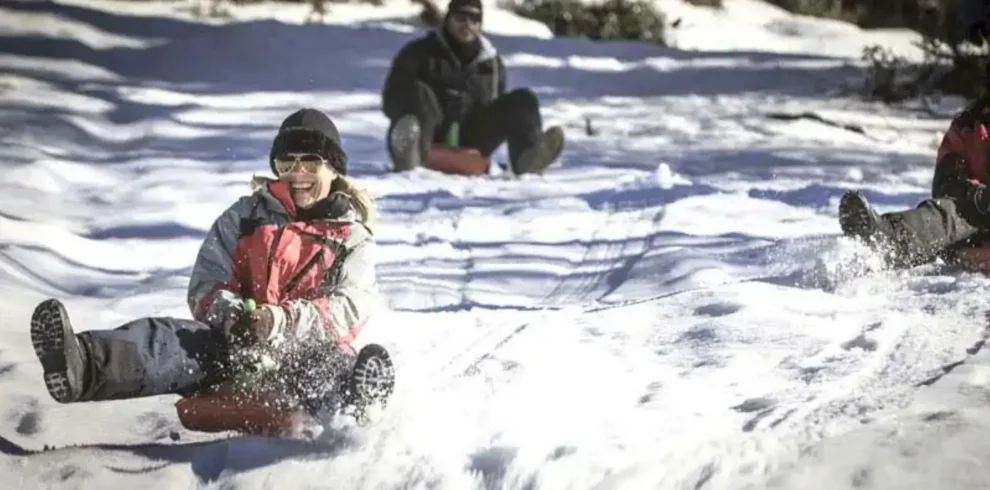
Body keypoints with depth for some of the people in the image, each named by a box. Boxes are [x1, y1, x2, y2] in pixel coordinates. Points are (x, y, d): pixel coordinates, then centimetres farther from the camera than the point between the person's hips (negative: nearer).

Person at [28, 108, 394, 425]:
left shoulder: (353, 238, 14)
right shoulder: (247, 216, 19)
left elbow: (349, 308, -4)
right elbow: (206, 285, 10)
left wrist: (282, 320, -24)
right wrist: (229, 313, -17)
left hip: (310, 349, -1)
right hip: (237, 343, 1)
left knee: (338, 366, -39)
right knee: (181, 339, -31)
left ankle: (357, 408, -78)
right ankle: (83, 366, -64)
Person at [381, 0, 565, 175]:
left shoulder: (492, 62, 17)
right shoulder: (419, 53, 6)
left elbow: (498, 110, 24)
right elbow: (391, 99, -1)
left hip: (470, 144, 3)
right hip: (432, 142, -3)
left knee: (523, 100, -12)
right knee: (418, 93, -32)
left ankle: (528, 155, -45)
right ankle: (409, 153, -64)